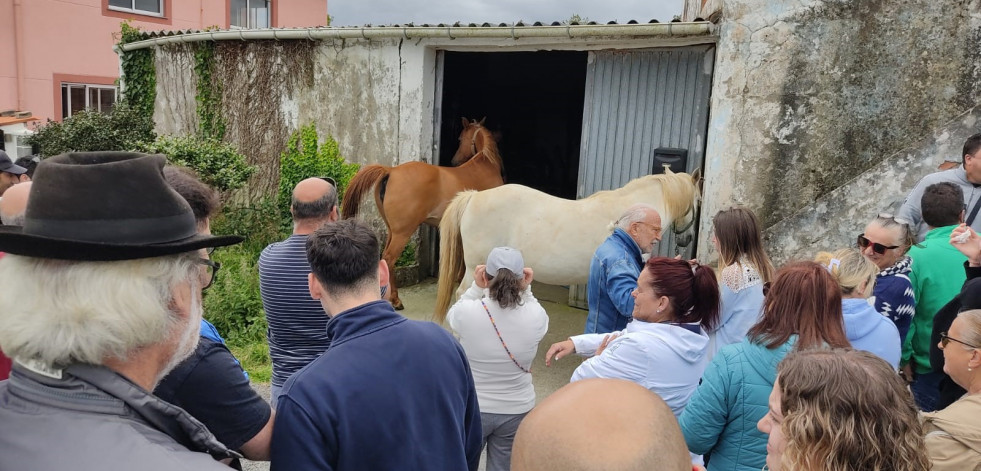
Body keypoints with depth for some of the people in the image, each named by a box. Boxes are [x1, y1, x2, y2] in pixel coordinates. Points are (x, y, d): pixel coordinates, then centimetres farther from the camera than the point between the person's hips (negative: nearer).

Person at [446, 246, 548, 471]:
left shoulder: (468, 312, -23)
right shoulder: (536, 317, -19)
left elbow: (453, 314, 2)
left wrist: (476, 287, -2)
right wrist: (525, 291, -3)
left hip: (471, 408, -1)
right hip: (517, 411, 1)